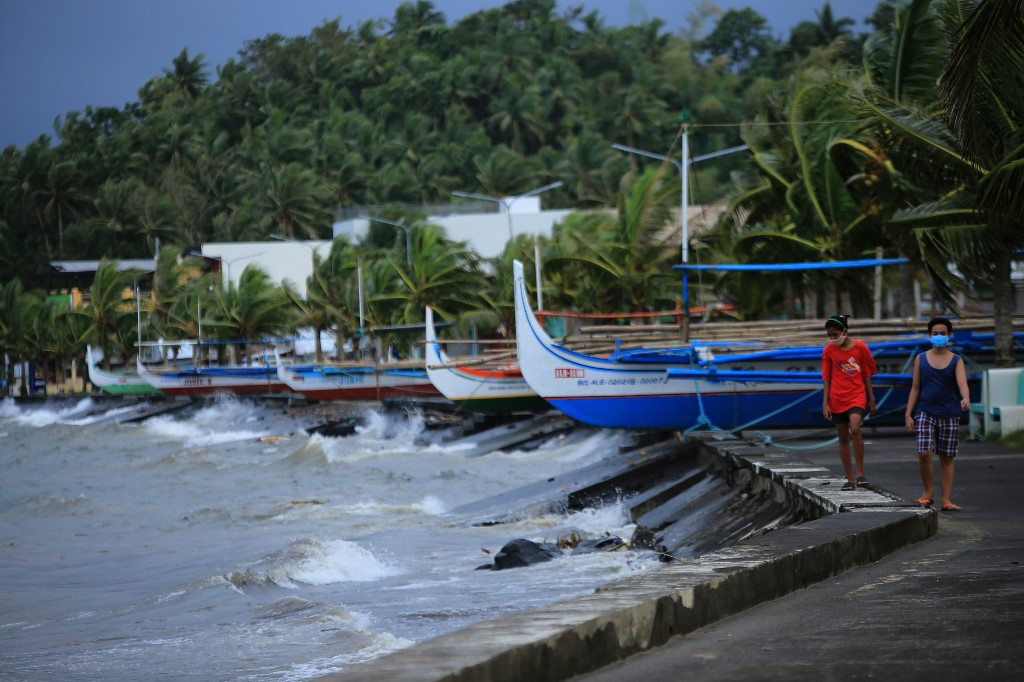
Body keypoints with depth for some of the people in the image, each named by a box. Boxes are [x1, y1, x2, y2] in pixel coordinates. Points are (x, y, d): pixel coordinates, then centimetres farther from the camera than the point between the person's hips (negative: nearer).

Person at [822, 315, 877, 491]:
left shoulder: (860, 347, -2)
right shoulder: (829, 350, 2)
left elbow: (866, 374, 4)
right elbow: (826, 378, 4)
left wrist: (871, 398, 6)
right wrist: (825, 403, 0)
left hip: (857, 395, -3)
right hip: (837, 398, 3)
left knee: (855, 429, -24)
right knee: (843, 437, 6)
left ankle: (860, 473, -13)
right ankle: (850, 479, 13)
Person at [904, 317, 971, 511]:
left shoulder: (956, 361, 3)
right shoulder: (921, 359, 7)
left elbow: (962, 382, -13)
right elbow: (915, 388, 8)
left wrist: (966, 399, -35)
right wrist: (908, 414, 1)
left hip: (950, 415, 0)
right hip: (925, 413, 0)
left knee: (947, 458, 3)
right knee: (924, 453, -16)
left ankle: (946, 500, 8)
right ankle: (928, 491, 4)